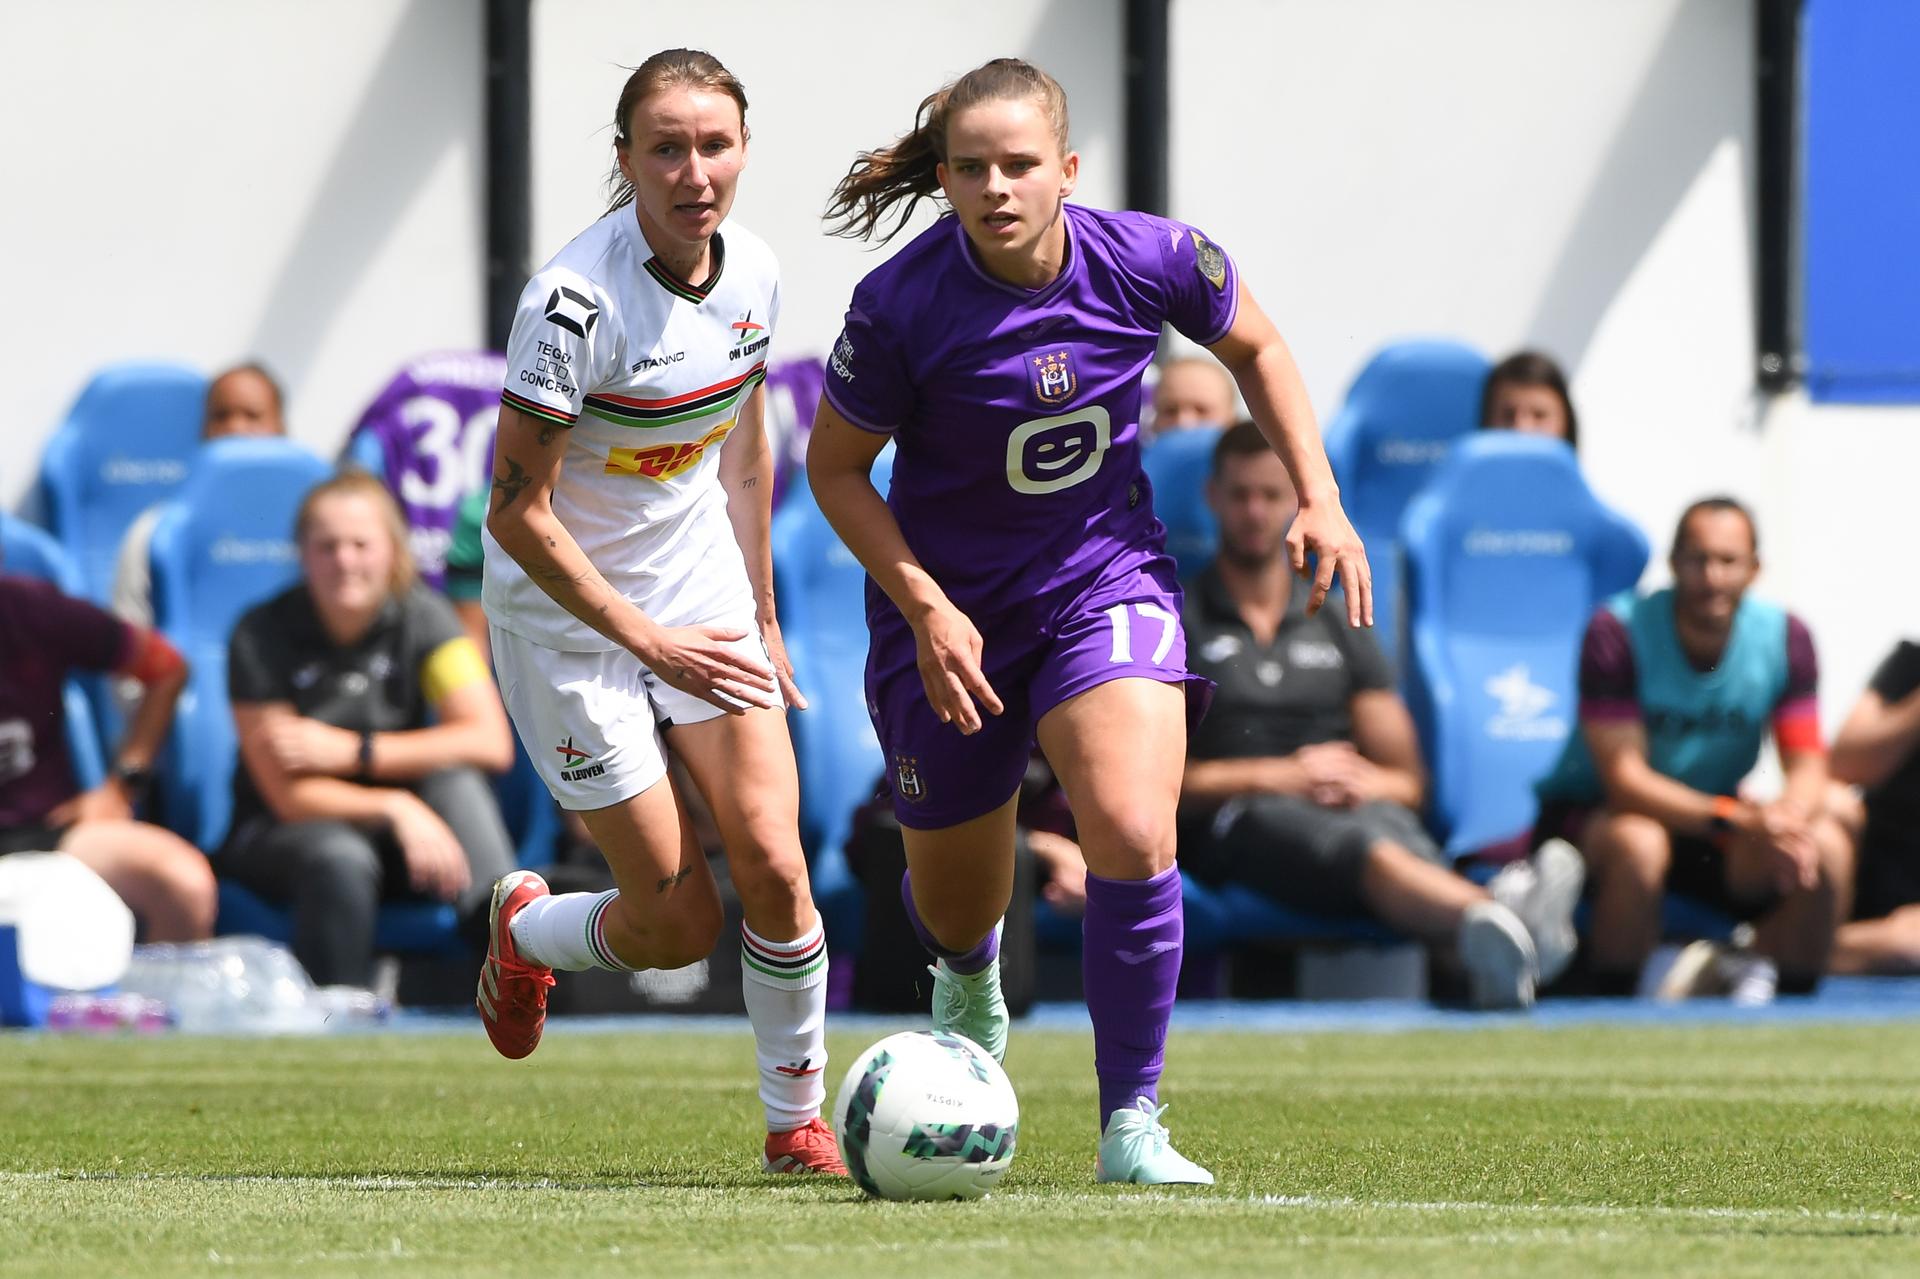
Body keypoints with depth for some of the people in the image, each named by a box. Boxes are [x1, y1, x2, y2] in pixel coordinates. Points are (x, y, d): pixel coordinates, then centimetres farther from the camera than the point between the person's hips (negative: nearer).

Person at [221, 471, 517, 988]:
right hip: (283, 834, -3)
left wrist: (352, 751, -20)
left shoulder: (421, 616, -5)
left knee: (454, 777, -28)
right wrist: (395, 809, -30)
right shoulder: (261, 637, -12)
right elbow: (288, 795, -14)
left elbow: (492, 745, -15)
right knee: (341, 859, -37)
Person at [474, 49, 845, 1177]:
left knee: (773, 860, -11)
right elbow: (518, 514, -21)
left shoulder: (753, 270, -4)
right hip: (568, 617, -5)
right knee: (680, 923, -3)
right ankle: (526, 932, 31)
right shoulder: (577, 301, -25)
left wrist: (762, 612, 15)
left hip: (702, 588, 5)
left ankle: (800, 1123, 7)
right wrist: (649, 641, -22)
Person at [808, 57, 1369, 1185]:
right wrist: (925, 608, -17)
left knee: (1134, 835, -25)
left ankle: (1133, 1126, -13)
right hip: (951, 609, 0)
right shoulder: (902, 306, -21)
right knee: (955, 900, 16)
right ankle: (971, 979, 57)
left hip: (1107, 580, 0)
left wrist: (1320, 498, -1)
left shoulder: (1149, 260, -15)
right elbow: (836, 467, -7)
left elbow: (1254, 346, 6)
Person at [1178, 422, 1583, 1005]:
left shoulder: (1339, 630, 26)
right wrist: (1275, 776, -7)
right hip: (1236, 821, -3)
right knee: (1362, 847, -40)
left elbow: (1408, 782, 23)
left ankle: (1496, 960, -76)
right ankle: (1498, 922, -75)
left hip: (1355, 808, 3)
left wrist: (1365, 784, -2)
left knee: (1389, 825, -38)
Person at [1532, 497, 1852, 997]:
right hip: (1590, 815, -4)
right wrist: (1736, 818, -36)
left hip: (1709, 821, 4)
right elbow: (1623, 777, -24)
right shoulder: (1617, 633, -19)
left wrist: (1789, 817, -34)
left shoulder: (1785, 637, -6)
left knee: (1829, 849, -20)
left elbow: (1808, 768, -8)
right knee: (1638, 844, -38)